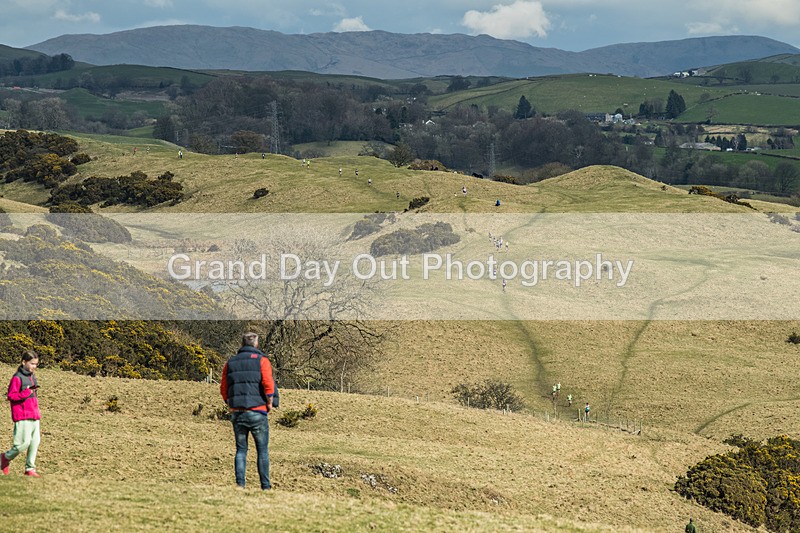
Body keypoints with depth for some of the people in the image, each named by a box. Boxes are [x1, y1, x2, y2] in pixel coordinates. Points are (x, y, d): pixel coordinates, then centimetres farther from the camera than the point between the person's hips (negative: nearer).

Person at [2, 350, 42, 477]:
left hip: (34, 416, 8)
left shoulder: (32, 377, 16)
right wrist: (26, 393, -20)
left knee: (35, 442, 3)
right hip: (22, 416, -8)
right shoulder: (17, 378, -8)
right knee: (24, 442, -10)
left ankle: (30, 468, 9)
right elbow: (11, 396, -13)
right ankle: (6, 458, 14)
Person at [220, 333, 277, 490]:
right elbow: (268, 383, -15)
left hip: (236, 413, 3)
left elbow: (223, 388, 9)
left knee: (241, 450, 10)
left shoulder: (230, 363, 11)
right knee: (262, 450, 6)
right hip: (257, 412, -3)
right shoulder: (261, 360, -2)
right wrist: (270, 403, -2)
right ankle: (265, 486, 4)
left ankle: (240, 484, 1)